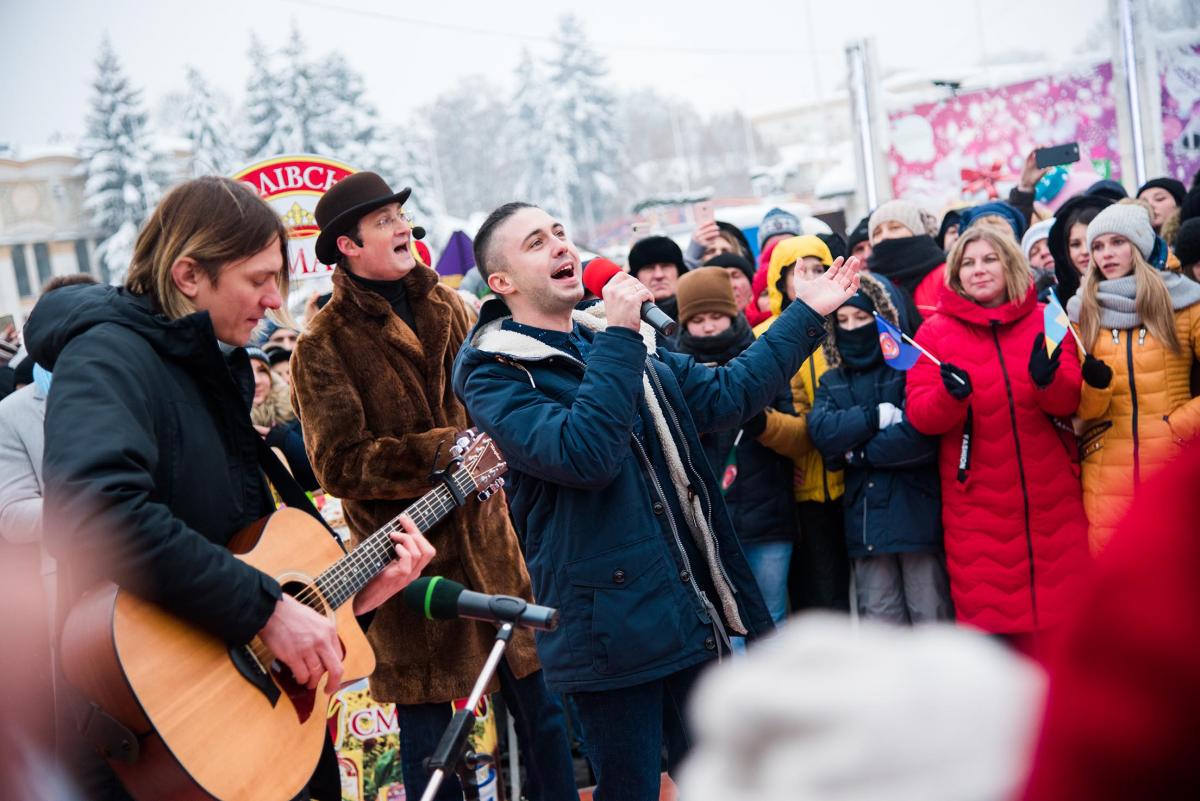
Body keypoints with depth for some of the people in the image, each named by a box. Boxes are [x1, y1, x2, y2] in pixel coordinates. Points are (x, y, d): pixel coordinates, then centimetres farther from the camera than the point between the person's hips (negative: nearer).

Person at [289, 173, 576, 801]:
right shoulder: (323, 347, -8)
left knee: (541, 701, 10)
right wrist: (444, 452, -20)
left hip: (486, 532, 5)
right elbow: (339, 463, -14)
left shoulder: (446, 307, 11)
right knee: (426, 725, 5)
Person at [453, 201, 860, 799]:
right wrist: (616, 337, -23)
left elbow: (725, 395, 18)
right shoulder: (494, 375, -10)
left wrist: (807, 313, 19)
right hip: (613, 629, -7)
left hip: (694, 610, 7)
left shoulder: (623, 337, 13)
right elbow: (584, 455, -27)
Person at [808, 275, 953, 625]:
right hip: (865, 520, 5)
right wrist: (878, 416, -12)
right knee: (880, 620, 8)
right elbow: (821, 430, -5)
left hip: (916, 513, -4)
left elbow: (920, 435, -15)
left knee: (932, 618, 1)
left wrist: (855, 451, -7)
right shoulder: (832, 382, 14)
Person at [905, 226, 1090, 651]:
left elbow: (1069, 400, -3)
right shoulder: (935, 332, 3)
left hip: (1051, 499, 2)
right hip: (977, 502, -1)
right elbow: (920, 415, -4)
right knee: (988, 615, 0)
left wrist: (1048, 380, -25)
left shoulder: (1045, 322, 7)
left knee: (1062, 610, 5)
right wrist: (951, 395, -25)